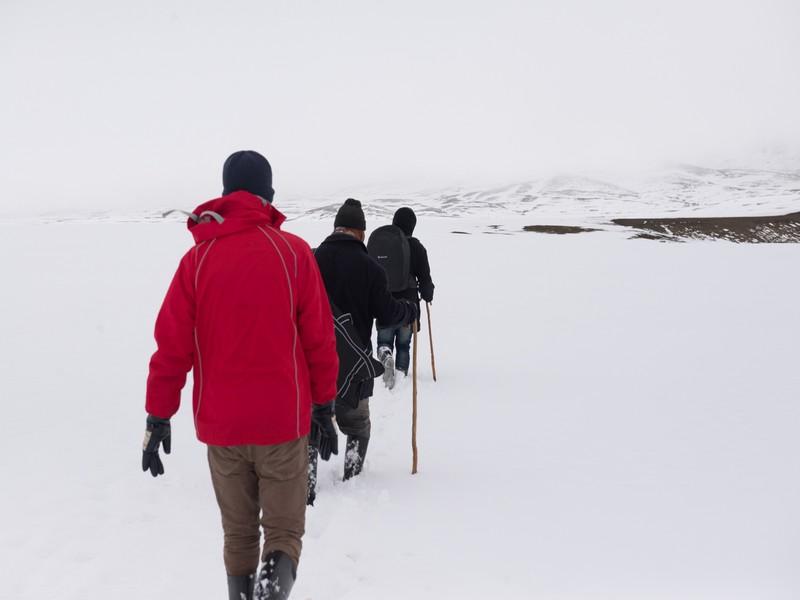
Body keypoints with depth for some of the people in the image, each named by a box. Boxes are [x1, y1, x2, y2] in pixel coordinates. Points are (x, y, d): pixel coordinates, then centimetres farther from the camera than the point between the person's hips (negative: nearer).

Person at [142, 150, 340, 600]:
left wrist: (158, 416, 4)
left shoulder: (199, 258, -1)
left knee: (239, 534, 19)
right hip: (283, 421, -2)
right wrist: (324, 406, 8)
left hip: (220, 425, 2)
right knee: (284, 530, 9)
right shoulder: (294, 251, -6)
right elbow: (319, 338, -4)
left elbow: (172, 344, -3)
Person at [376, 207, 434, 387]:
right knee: (404, 345, 13)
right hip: (408, 304, -1)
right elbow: (425, 277, -3)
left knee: (384, 341, 11)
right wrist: (428, 295, 17)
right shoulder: (416, 247, -6)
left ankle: (385, 353, -19)